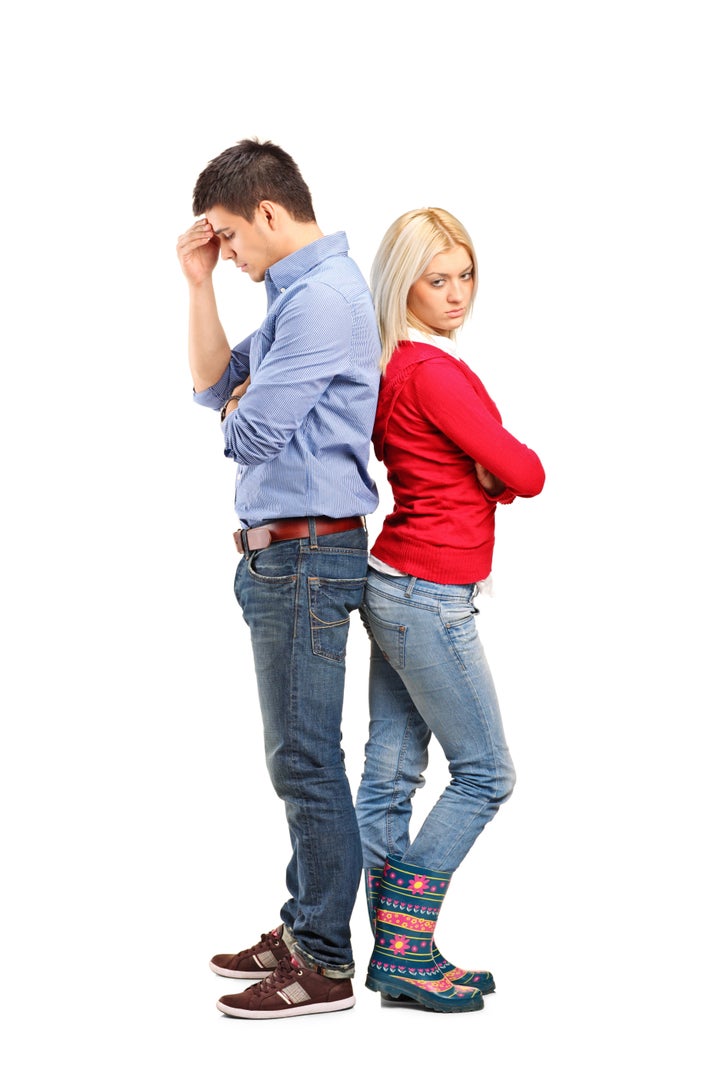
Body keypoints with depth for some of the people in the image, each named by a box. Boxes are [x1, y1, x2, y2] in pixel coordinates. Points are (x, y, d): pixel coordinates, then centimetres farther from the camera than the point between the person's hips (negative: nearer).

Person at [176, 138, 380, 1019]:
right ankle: (304, 928, 28)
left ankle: (325, 965, 3)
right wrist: (198, 285, 11)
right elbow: (215, 386, 20)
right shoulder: (300, 291, 17)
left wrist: (239, 410, 4)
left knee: (306, 758, -5)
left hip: (307, 553, -11)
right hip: (283, 551, 11)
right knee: (299, 756, 17)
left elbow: (250, 431, -20)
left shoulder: (322, 297, -17)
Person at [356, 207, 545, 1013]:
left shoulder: (396, 368, 11)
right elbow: (524, 473, -13)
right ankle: (404, 951, 3)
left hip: (398, 585, 9)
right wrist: (516, 470, 7)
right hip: (429, 597, -9)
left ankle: (394, 954, 16)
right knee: (485, 773, -1)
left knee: (391, 772, 8)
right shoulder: (433, 372, -17)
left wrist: (490, 475, 1)